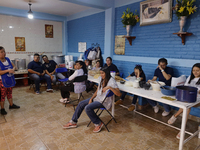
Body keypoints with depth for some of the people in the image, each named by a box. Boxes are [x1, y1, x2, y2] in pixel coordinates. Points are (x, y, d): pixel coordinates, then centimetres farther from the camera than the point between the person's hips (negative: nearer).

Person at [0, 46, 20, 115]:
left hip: (10, 79, 6)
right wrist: (8, 70, -29)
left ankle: (11, 105, 34)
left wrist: (13, 69, -9)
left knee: (10, 93, 19)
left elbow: (13, 66, 12)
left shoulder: (7, 59, 2)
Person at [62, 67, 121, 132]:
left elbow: (119, 94, -29)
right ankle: (73, 122, 16)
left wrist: (109, 87, -38)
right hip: (97, 97, 8)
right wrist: (91, 99, -1)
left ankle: (98, 123, -3)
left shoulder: (111, 81, -20)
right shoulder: (101, 79, 4)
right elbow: (97, 91, 10)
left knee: (87, 108, -25)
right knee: (81, 104, 2)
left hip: (104, 101, -8)